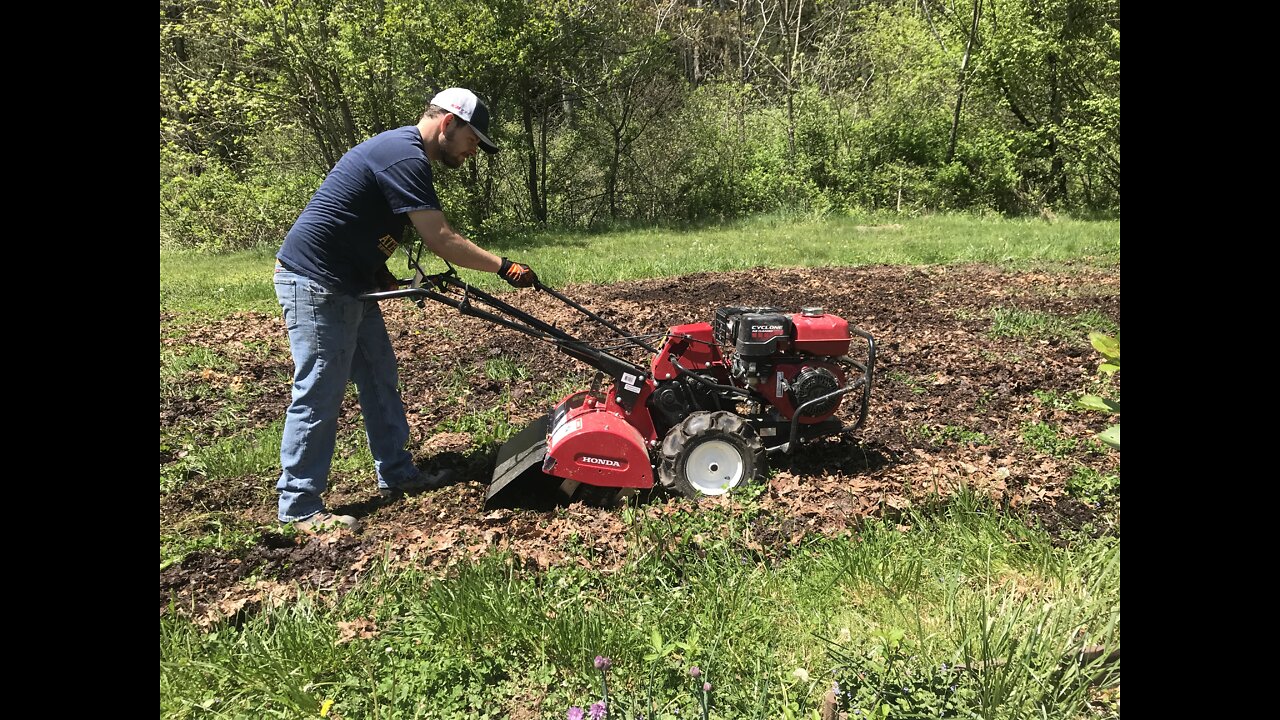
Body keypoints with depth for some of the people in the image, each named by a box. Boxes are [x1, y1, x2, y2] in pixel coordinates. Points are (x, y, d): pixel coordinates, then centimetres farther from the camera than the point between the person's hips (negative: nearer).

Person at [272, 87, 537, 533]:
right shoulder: (404, 157, -19)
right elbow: (440, 240, -22)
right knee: (320, 395, -5)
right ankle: (300, 508, 6)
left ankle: (396, 474, 25)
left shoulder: (401, 151, 14)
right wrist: (504, 267, -14)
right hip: (315, 283, -11)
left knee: (380, 377, 14)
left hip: (349, 284, 11)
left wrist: (384, 277, 5)